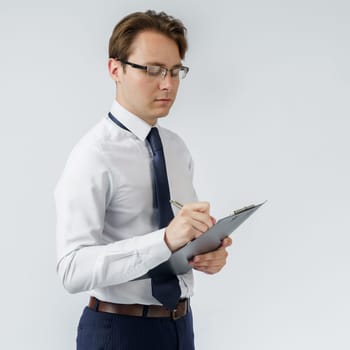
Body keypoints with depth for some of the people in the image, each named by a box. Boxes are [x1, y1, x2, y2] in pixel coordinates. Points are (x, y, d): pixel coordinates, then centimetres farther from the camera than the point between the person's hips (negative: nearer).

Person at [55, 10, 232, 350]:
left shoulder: (177, 148, 6)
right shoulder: (93, 155, -16)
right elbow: (73, 269, -25)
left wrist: (212, 252, -10)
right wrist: (166, 239, -35)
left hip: (180, 323, 7)